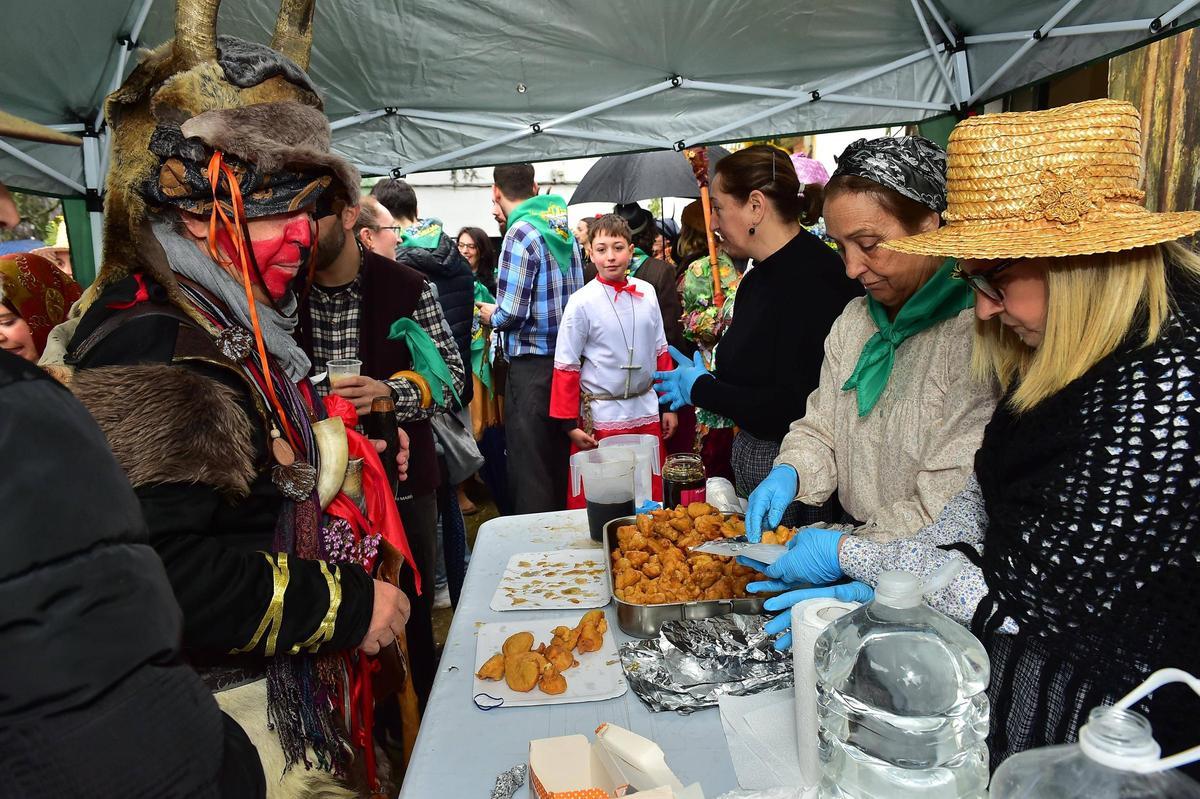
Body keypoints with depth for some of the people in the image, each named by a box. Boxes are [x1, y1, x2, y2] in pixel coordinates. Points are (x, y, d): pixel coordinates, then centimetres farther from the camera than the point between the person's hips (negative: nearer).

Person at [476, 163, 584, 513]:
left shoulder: (521, 233, -13)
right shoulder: (564, 229, 10)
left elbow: (511, 313, -19)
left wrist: (490, 314, 3)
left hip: (532, 366, -8)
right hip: (566, 359, 8)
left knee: (529, 469, 1)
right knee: (559, 462, 18)